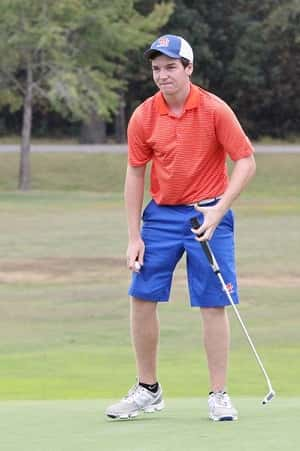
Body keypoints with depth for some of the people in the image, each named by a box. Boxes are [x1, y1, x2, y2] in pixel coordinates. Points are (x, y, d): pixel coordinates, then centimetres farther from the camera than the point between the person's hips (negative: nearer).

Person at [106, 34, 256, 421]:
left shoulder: (215, 110, -12)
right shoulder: (143, 117, -4)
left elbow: (246, 161, -10)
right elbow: (135, 174, 4)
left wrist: (217, 212, -19)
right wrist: (134, 237, 0)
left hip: (208, 214, -3)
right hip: (161, 214, 3)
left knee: (213, 305, -4)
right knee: (142, 298, 0)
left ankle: (218, 395, 5)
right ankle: (148, 391, 14)